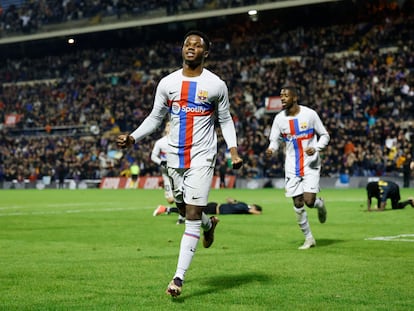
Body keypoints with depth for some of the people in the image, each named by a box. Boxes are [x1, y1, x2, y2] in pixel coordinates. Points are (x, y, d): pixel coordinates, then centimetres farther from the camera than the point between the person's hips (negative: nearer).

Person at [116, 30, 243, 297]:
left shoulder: (216, 85, -2)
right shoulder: (167, 83, 5)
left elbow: (225, 120, 5)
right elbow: (155, 117, 11)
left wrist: (233, 150, -8)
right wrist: (133, 138, -2)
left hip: (201, 157, -4)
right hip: (175, 156, 4)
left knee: (192, 216, -10)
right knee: (185, 211, 15)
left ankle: (179, 277, -8)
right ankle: (209, 224, 51)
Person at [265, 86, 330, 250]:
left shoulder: (309, 114, -8)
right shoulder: (279, 118, 0)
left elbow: (324, 135, 0)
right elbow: (275, 140, 5)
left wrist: (316, 148, -18)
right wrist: (271, 149, -19)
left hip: (310, 165, -3)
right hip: (292, 167, 3)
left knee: (309, 201, -14)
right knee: (298, 204, 1)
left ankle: (320, 204, 24)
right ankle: (309, 238, 17)